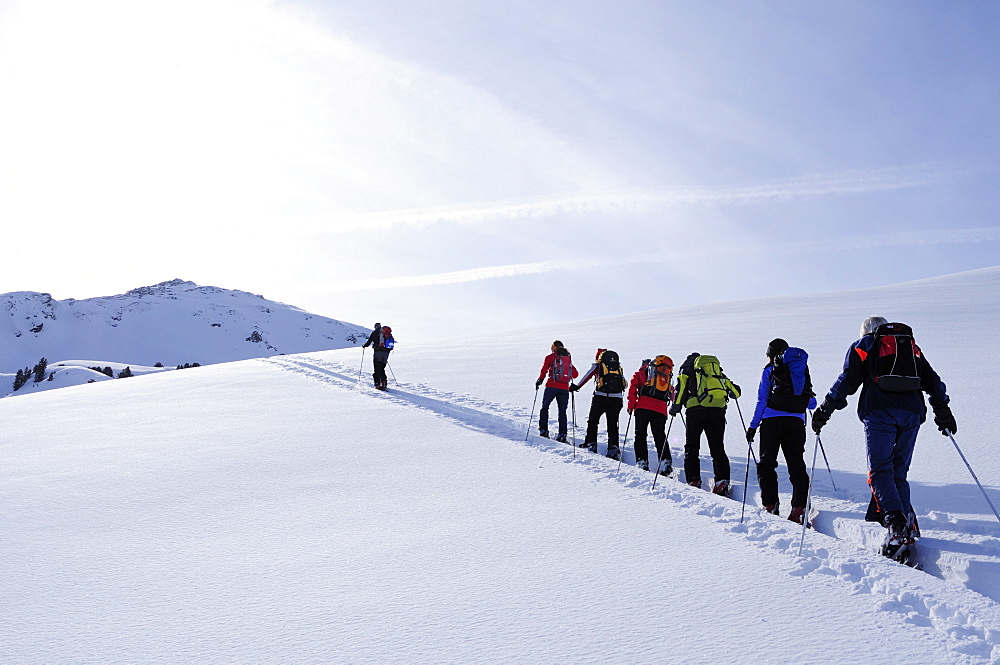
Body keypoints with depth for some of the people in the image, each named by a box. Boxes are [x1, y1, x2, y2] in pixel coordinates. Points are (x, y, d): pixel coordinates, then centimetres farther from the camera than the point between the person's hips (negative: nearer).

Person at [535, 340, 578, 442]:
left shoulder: (550, 357, 4)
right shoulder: (568, 358, 15)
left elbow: (544, 369, -9)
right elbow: (575, 374, 16)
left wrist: (540, 380, 0)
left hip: (552, 386, -3)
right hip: (565, 388, 3)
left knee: (545, 407, 11)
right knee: (562, 411, 7)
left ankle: (543, 430, 6)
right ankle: (562, 434, -3)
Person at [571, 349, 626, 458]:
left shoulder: (597, 365, 8)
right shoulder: (618, 366, 17)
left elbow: (588, 375, -6)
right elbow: (625, 383, 16)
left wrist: (577, 386, -7)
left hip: (600, 397, -3)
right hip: (617, 398, 3)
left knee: (593, 421, 13)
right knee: (613, 424, 9)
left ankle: (591, 444, 10)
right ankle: (614, 448, 2)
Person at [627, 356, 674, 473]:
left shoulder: (644, 370, 15)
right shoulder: (668, 376, 24)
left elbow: (633, 384, 3)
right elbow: (671, 395, 18)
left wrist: (631, 405, 3)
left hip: (643, 407, -2)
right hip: (661, 410, 2)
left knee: (640, 435, 5)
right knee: (660, 437, 9)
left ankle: (642, 462, -4)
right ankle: (666, 462, -5)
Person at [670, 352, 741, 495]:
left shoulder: (687, 366, 19)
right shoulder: (719, 372, 28)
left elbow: (681, 387, 3)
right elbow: (736, 392, 25)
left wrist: (675, 407, 11)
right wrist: (729, 393, 47)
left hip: (696, 409, -3)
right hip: (718, 411, 3)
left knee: (691, 447, 6)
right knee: (718, 448, 8)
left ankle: (693, 481, -2)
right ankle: (722, 481, -5)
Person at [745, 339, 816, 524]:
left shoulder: (770, 371, 4)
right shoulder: (802, 370, 15)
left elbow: (762, 401, -2)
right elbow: (812, 404, 18)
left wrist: (753, 426, 2)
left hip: (772, 420, -3)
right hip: (796, 422, 3)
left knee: (766, 463, 3)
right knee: (797, 464, 5)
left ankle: (770, 506, -1)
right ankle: (799, 508, -4)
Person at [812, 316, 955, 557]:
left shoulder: (863, 346, 15)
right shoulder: (912, 347, 28)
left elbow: (847, 381, 4)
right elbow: (933, 381, 22)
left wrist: (824, 410, 5)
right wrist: (943, 411, 28)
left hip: (880, 412, -4)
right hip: (911, 414, 4)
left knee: (880, 471, -6)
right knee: (899, 473, 12)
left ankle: (896, 525, -23)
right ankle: (909, 526, 1)